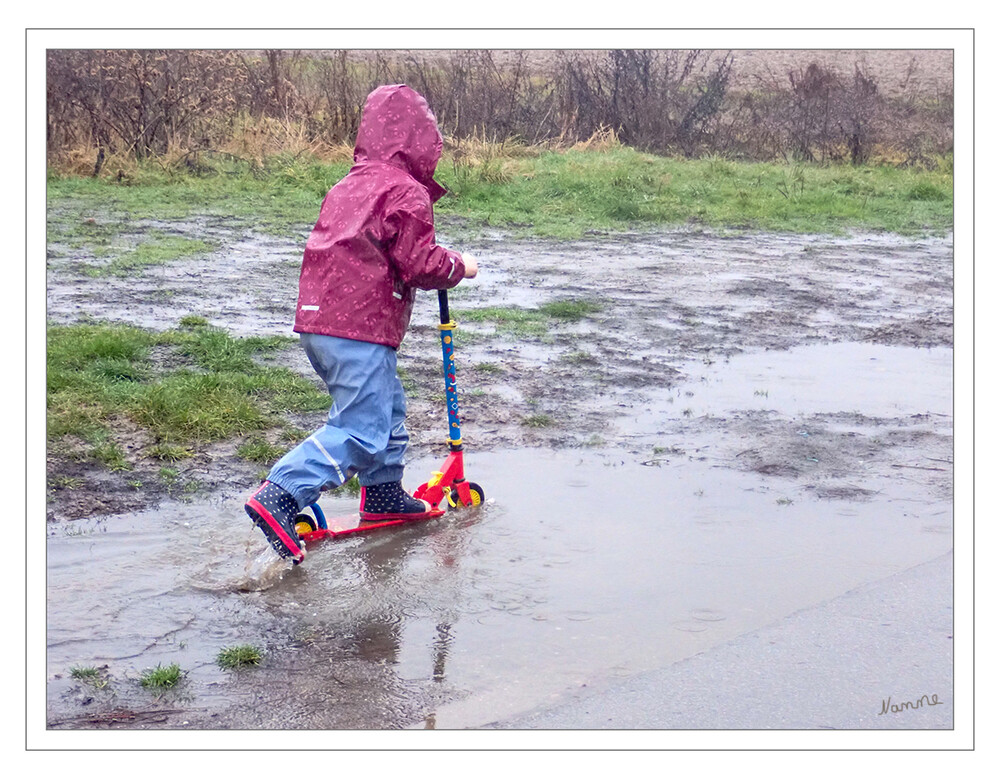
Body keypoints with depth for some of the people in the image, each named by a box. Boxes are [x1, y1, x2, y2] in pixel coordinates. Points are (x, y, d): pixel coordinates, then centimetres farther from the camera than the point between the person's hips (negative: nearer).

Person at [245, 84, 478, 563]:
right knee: (360, 430, -8)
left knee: (388, 411, 23)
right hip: (360, 330, -10)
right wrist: (460, 266, 5)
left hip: (318, 318, 10)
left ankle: (383, 495, 34)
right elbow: (420, 265, -14)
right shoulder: (408, 193, -9)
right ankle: (277, 499, -16)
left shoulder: (348, 186, 18)